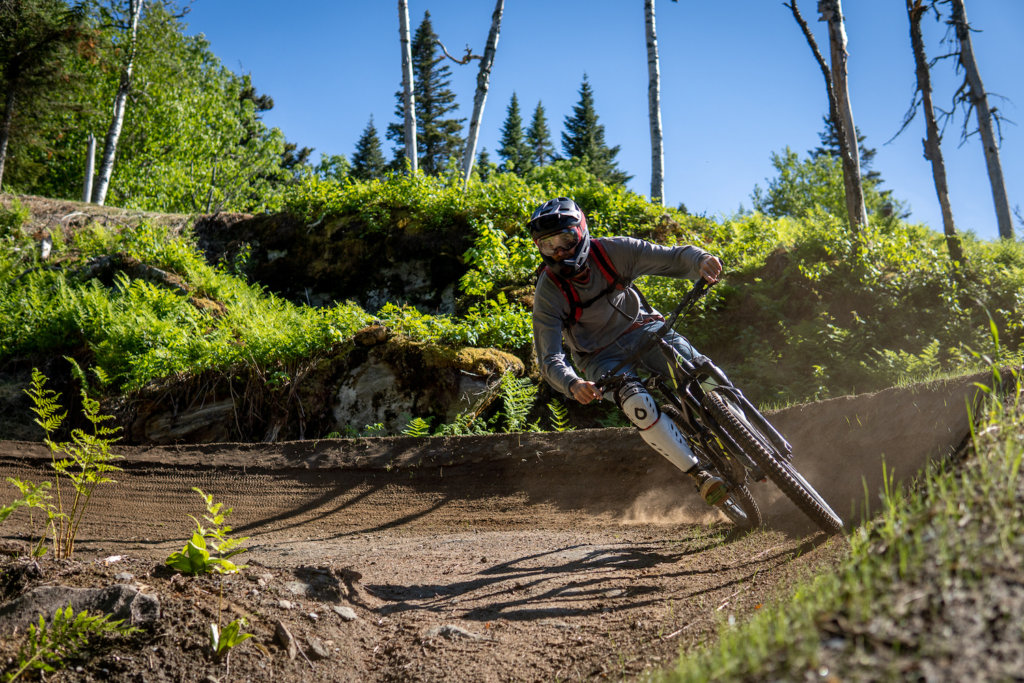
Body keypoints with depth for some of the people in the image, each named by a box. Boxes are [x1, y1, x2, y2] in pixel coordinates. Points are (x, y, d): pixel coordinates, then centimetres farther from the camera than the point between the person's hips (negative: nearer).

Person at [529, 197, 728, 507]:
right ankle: (699, 475, -22)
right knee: (639, 405, -32)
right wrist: (573, 384, -42)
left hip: (642, 329, 2)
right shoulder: (548, 292, -16)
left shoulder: (612, 251, -12)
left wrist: (700, 260, -37)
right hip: (603, 357, -2)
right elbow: (550, 359, -21)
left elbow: (672, 258, -13)